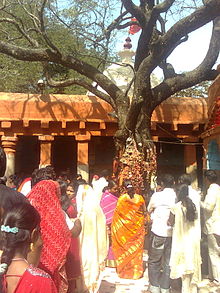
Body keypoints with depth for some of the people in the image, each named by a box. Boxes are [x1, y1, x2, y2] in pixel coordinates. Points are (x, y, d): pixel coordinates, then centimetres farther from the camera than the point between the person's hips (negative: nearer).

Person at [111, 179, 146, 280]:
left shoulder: (122, 198, -13)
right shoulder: (140, 198, -6)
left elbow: (117, 213, -7)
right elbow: (143, 212, 3)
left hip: (124, 228, -2)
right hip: (137, 227, 2)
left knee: (125, 249, 11)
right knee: (136, 248, 11)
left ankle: (124, 271, 20)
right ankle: (136, 271, 19)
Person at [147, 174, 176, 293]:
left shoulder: (157, 196, -9)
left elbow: (149, 210, 7)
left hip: (158, 232, -2)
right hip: (173, 233, 2)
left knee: (154, 261, 14)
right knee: (168, 262, 14)